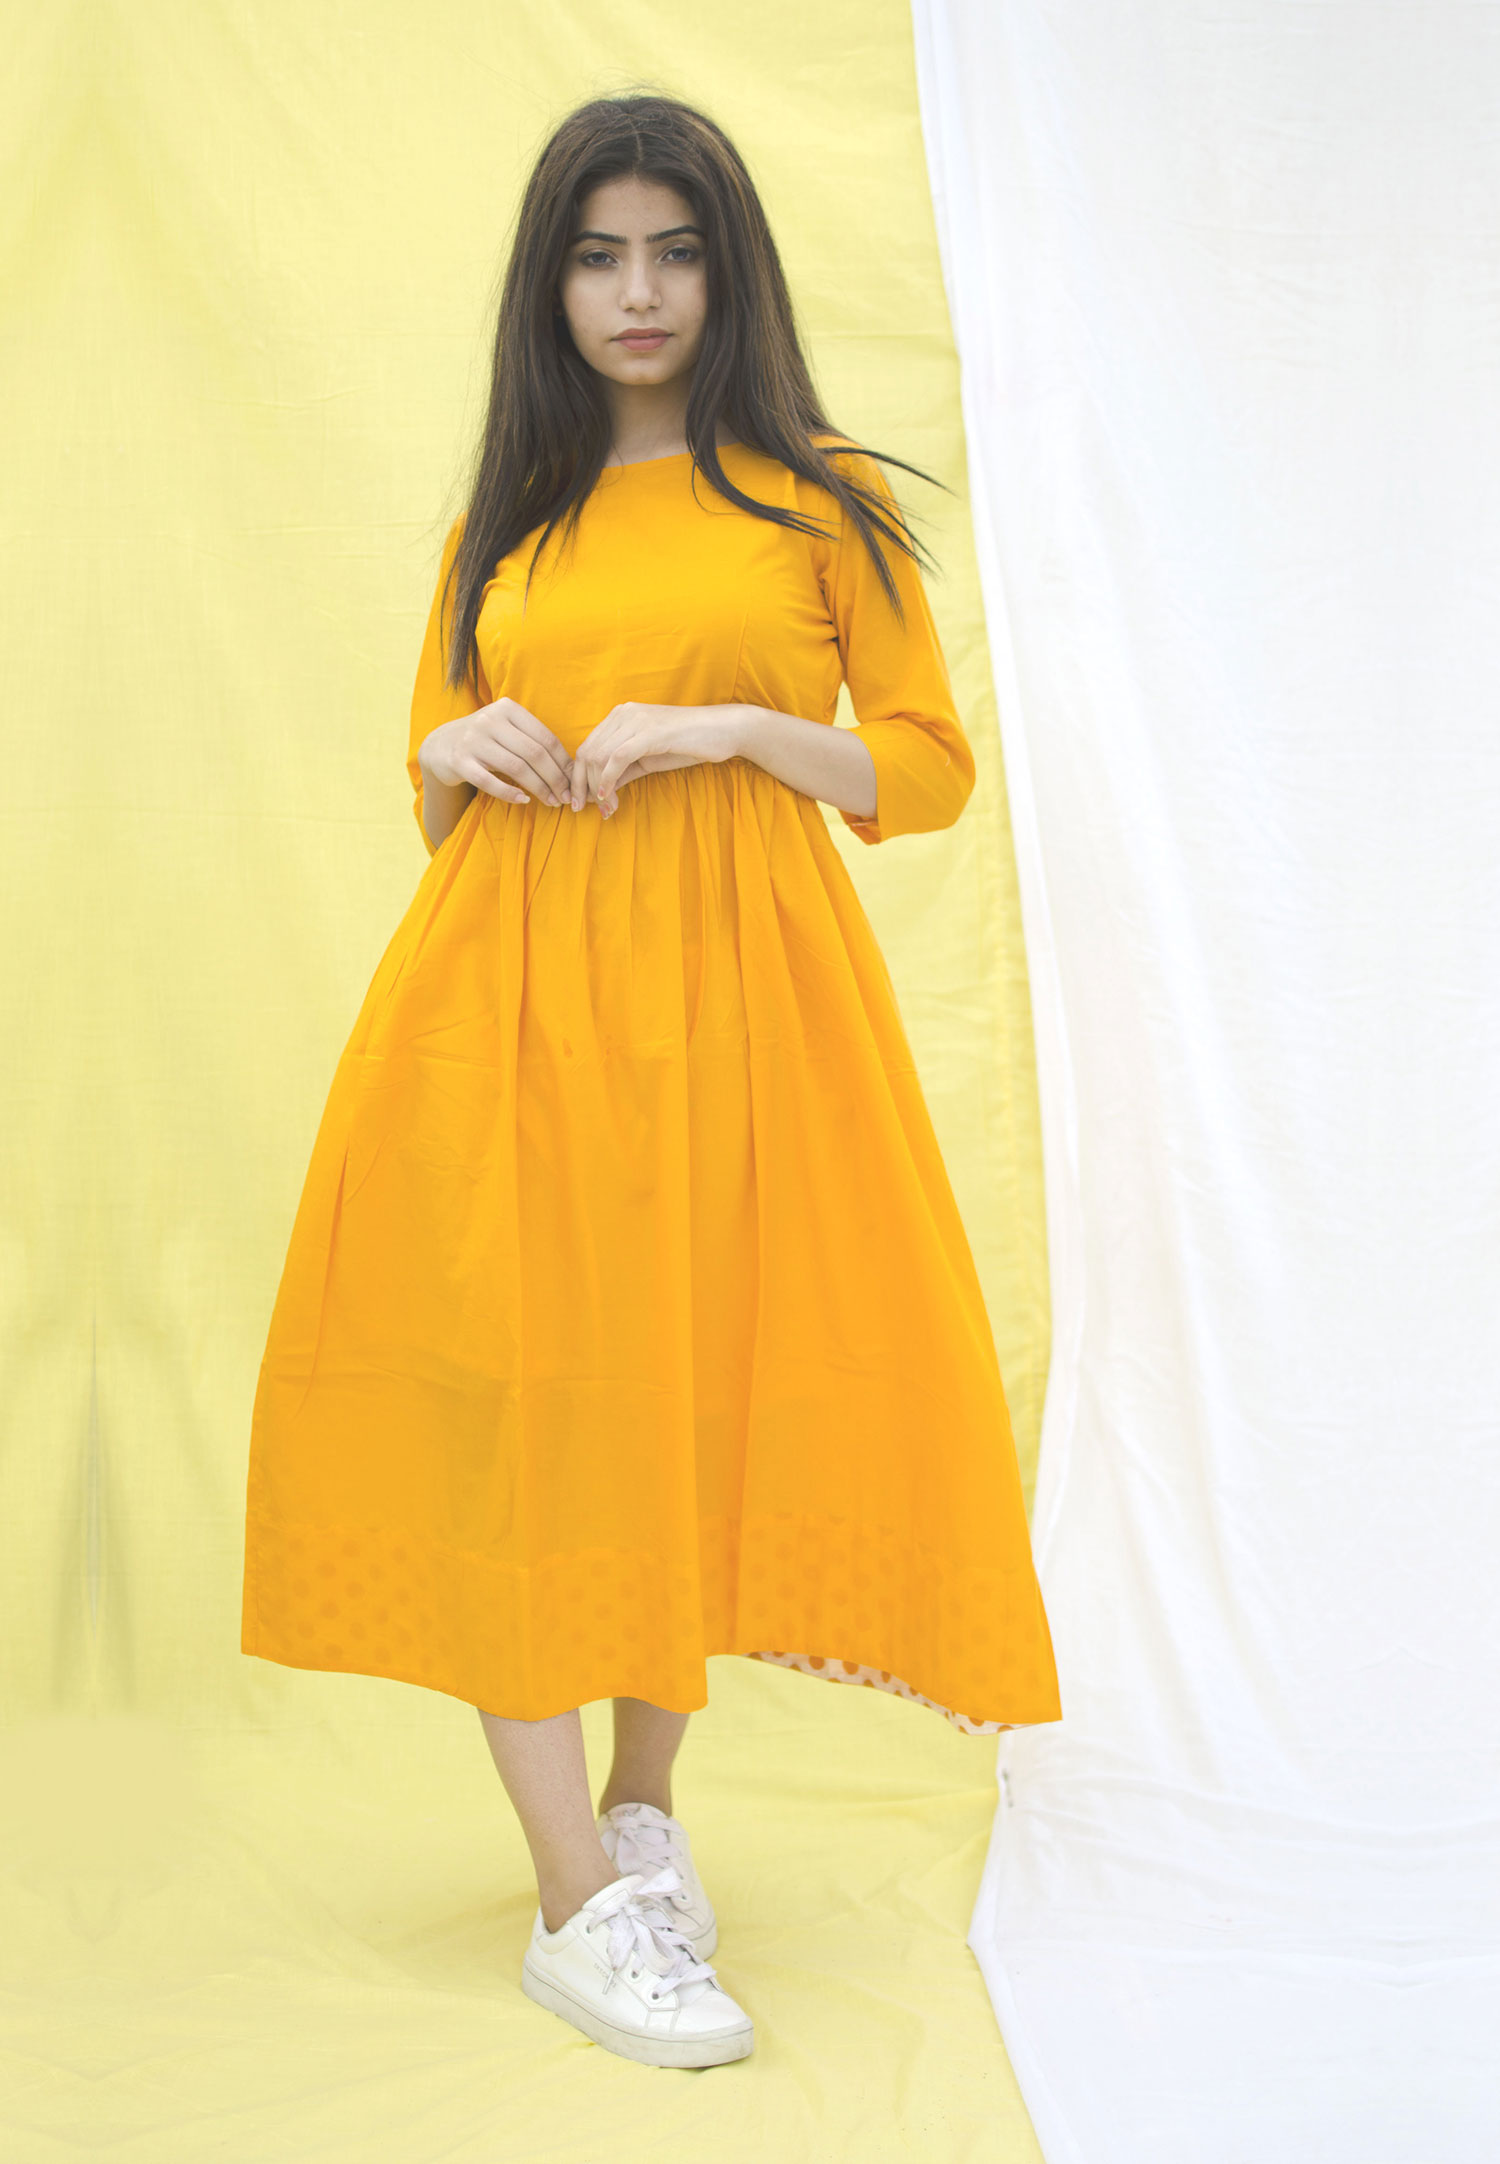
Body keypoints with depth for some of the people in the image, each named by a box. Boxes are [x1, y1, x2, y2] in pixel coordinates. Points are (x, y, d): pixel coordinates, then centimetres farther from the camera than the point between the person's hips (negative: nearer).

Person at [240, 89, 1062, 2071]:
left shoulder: (821, 503, 8)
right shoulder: (500, 525, 16)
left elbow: (931, 767, 4)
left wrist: (734, 729, -10)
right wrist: (453, 752, -2)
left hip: (733, 986, -1)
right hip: (511, 992, 2)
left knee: (696, 1384, 2)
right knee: (508, 1400, -9)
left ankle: (646, 1808, 23)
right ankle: (581, 1904, -4)